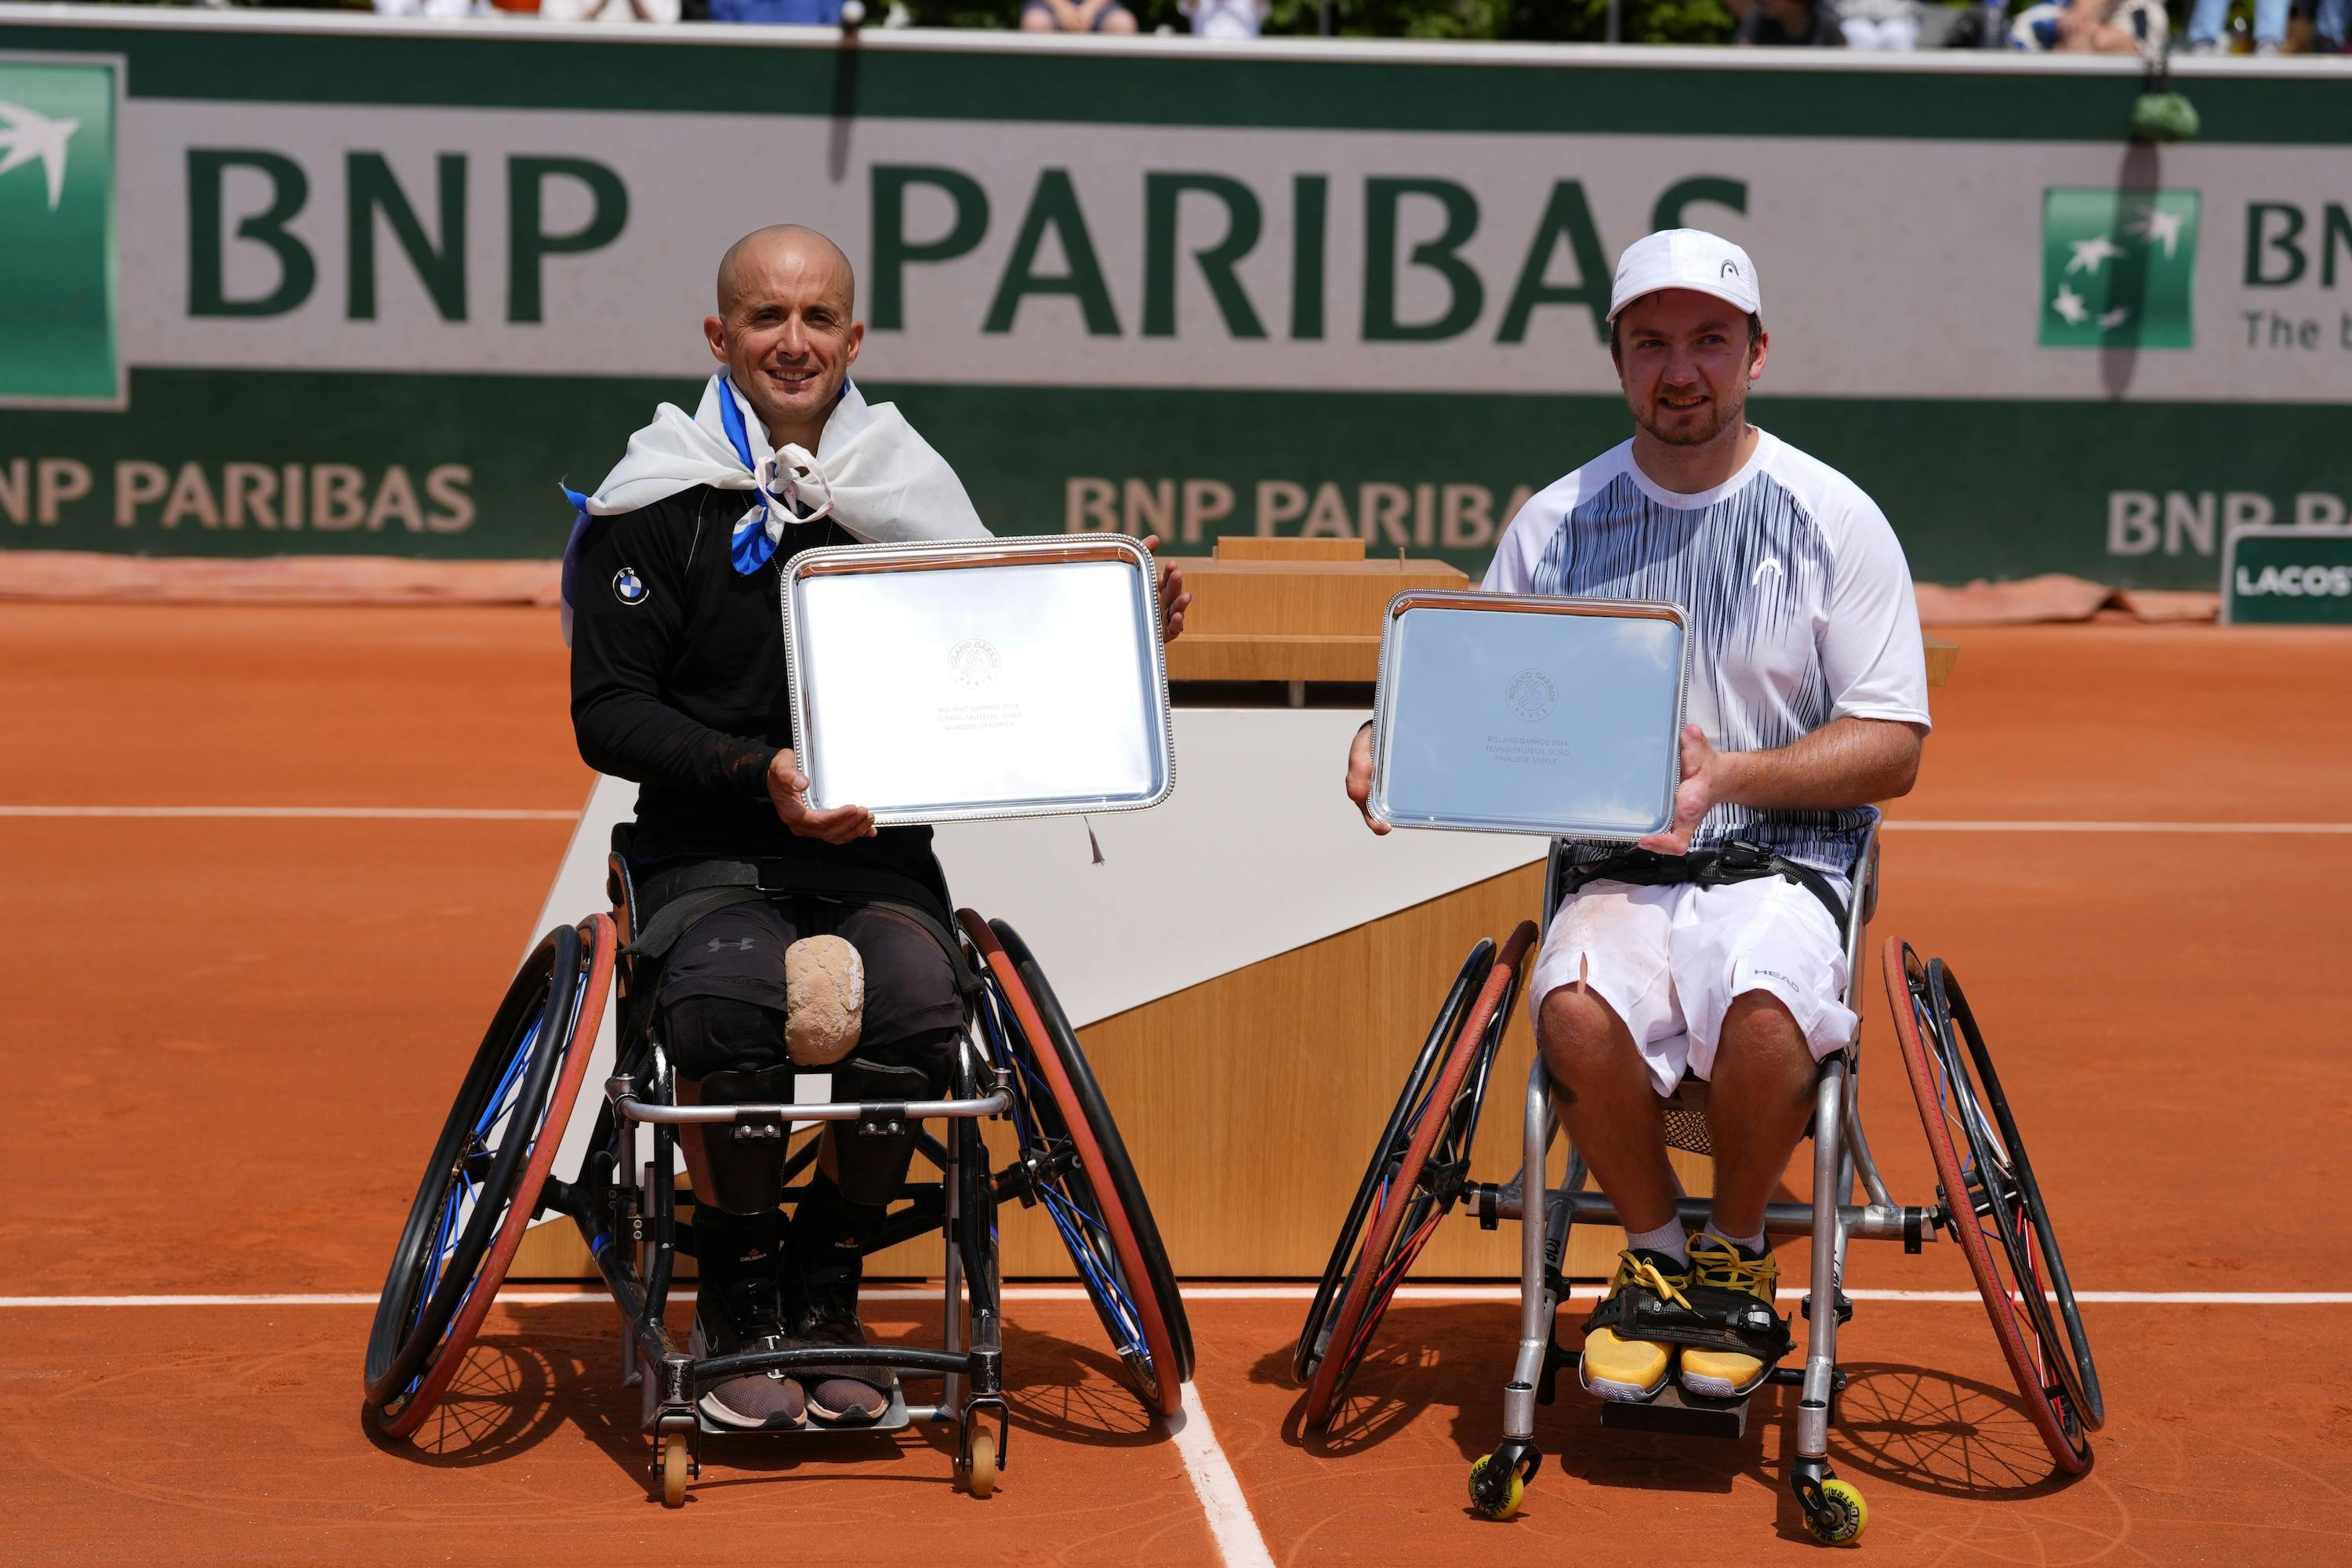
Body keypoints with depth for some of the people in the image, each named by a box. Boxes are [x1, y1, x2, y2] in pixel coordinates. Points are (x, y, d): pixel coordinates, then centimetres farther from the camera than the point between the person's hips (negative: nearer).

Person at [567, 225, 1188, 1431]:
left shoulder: (913, 494, 9)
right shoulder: (656, 503, 2)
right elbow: (607, 715, -2)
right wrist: (759, 773, -17)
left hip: (875, 850, 2)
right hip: (707, 849, -2)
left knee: (916, 1003, -30)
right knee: (731, 1003, -33)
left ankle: (825, 1284, -3)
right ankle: (738, 1295, -5)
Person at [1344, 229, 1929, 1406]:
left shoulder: (1833, 519, 3)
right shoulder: (1555, 525, 9)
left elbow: (1892, 748, 0)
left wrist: (1732, 775, -16)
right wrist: (1396, 738, -8)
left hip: (1784, 865, -1)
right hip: (1617, 872, 2)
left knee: (1767, 1004, -35)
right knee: (1576, 1005, -32)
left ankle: (1736, 1254, -2)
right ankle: (1655, 1252, -2)